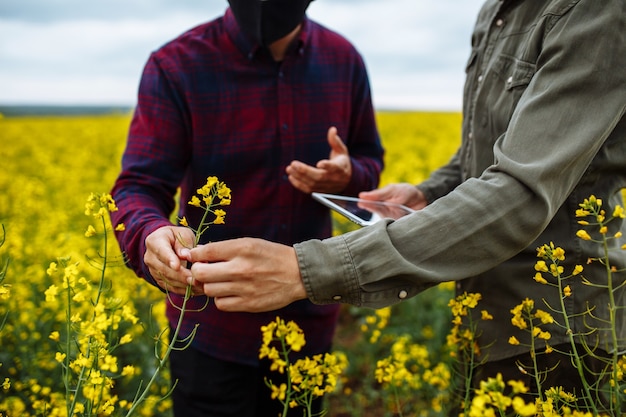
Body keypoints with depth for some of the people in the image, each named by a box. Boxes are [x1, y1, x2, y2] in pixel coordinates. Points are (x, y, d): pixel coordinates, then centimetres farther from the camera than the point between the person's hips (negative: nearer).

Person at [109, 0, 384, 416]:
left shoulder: (344, 60, -4)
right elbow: (139, 188, -17)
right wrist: (152, 236, -40)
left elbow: (370, 161, 9)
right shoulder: (175, 67, -14)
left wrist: (348, 176, -15)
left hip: (308, 320, 4)